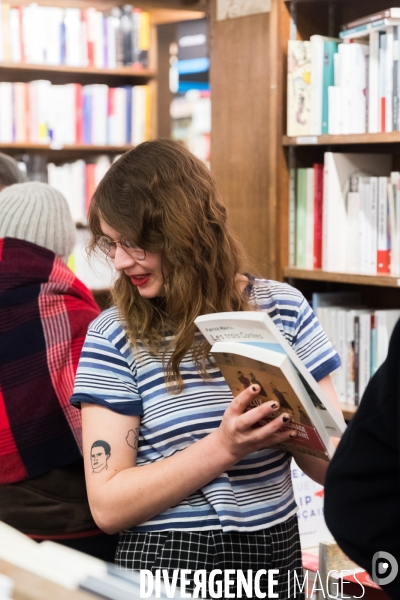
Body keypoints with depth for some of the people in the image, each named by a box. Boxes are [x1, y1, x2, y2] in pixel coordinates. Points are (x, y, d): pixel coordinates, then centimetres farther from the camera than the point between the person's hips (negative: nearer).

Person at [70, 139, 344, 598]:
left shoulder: (283, 310, -4)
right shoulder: (113, 337, -9)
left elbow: (333, 466, -3)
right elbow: (107, 506, -13)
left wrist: (291, 423, -24)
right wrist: (223, 448, -25)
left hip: (276, 554, 2)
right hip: (162, 563, -2)